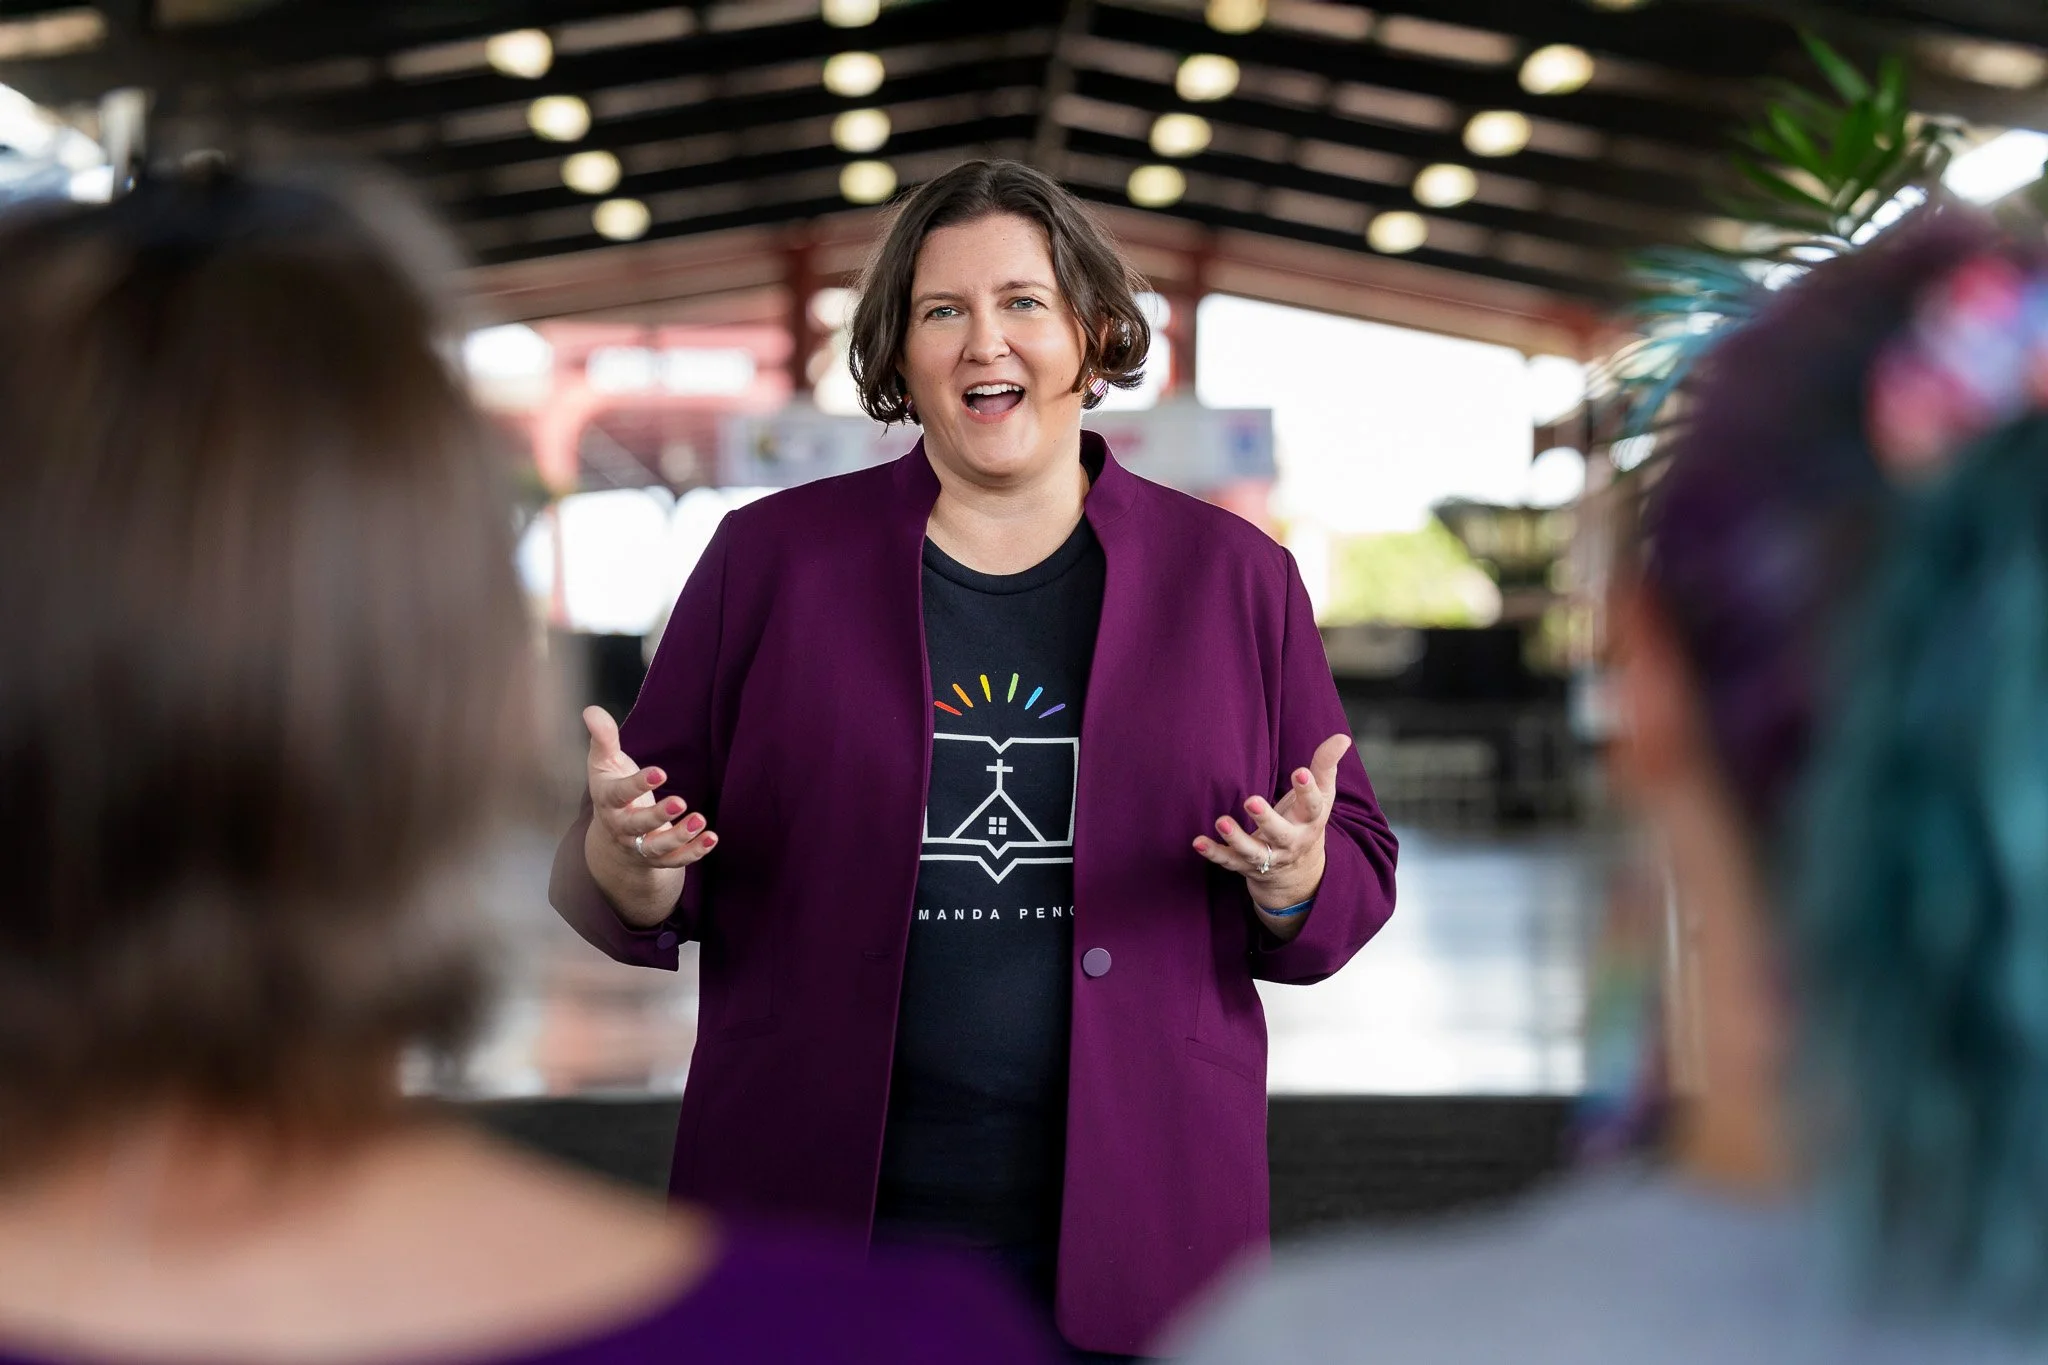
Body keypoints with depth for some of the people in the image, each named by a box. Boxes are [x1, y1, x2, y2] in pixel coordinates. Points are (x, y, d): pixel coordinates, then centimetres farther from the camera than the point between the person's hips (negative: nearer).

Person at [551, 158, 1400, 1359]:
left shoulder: (1236, 577, 6)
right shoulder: (770, 555, 4)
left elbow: (1360, 868, 7)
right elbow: (642, 883, 6)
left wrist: (1295, 884, -14)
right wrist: (626, 867, -16)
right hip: (813, 1210, 0)